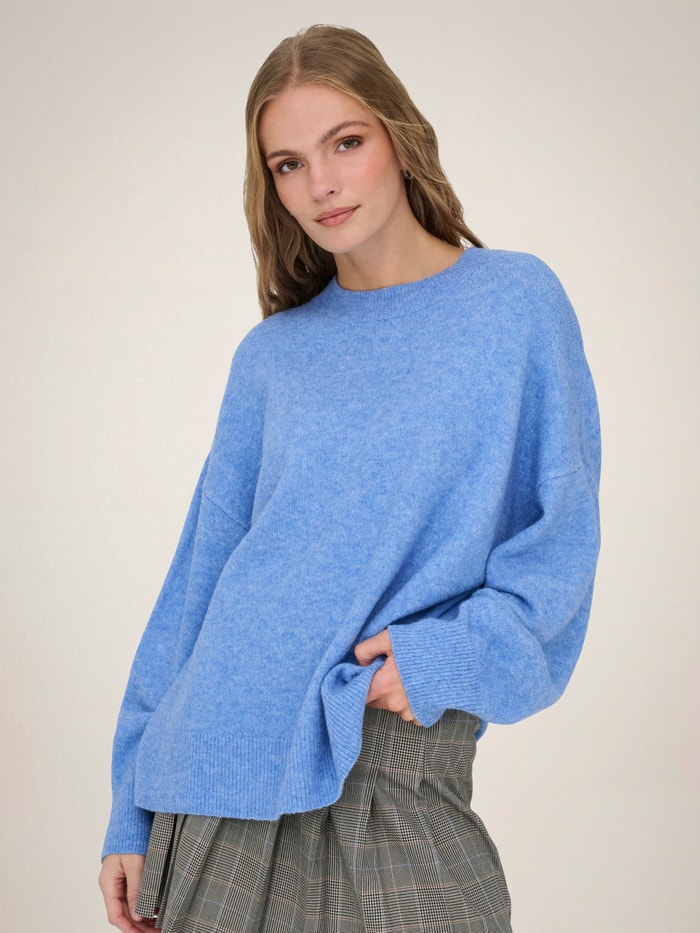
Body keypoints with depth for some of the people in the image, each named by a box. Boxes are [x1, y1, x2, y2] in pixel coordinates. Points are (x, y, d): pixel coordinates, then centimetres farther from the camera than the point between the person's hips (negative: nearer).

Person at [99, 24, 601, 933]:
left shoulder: (517, 302, 0)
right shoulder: (271, 355, 7)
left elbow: (562, 533, 0)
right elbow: (204, 571, 8)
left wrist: (456, 652, -17)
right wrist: (134, 816, 7)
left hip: (397, 773, -2)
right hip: (225, 755, 3)